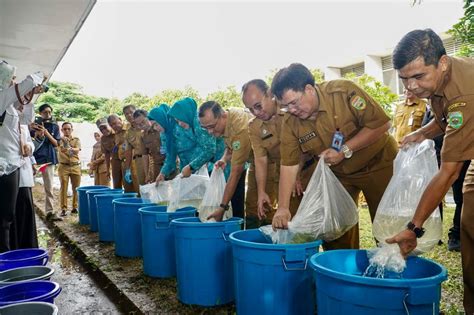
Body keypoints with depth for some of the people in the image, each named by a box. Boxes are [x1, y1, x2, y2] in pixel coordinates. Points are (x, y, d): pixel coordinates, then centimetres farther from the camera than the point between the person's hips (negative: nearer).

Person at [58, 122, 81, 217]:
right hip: (64, 166, -1)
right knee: (63, 188, -4)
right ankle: (63, 209, -2)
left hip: (76, 166, 1)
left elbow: (77, 150, -9)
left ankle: (75, 207, 13)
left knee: (76, 188, 3)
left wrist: (70, 148, -30)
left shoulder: (76, 139, 9)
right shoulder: (60, 140, 6)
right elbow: (61, 149, -15)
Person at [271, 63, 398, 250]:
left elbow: (382, 124, -23)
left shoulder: (344, 92, -26)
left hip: (377, 163, -3)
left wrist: (344, 151, -29)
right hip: (338, 173, 4)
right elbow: (289, 165, -15)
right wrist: (283, 207, -23)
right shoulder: (290, 123, -14)